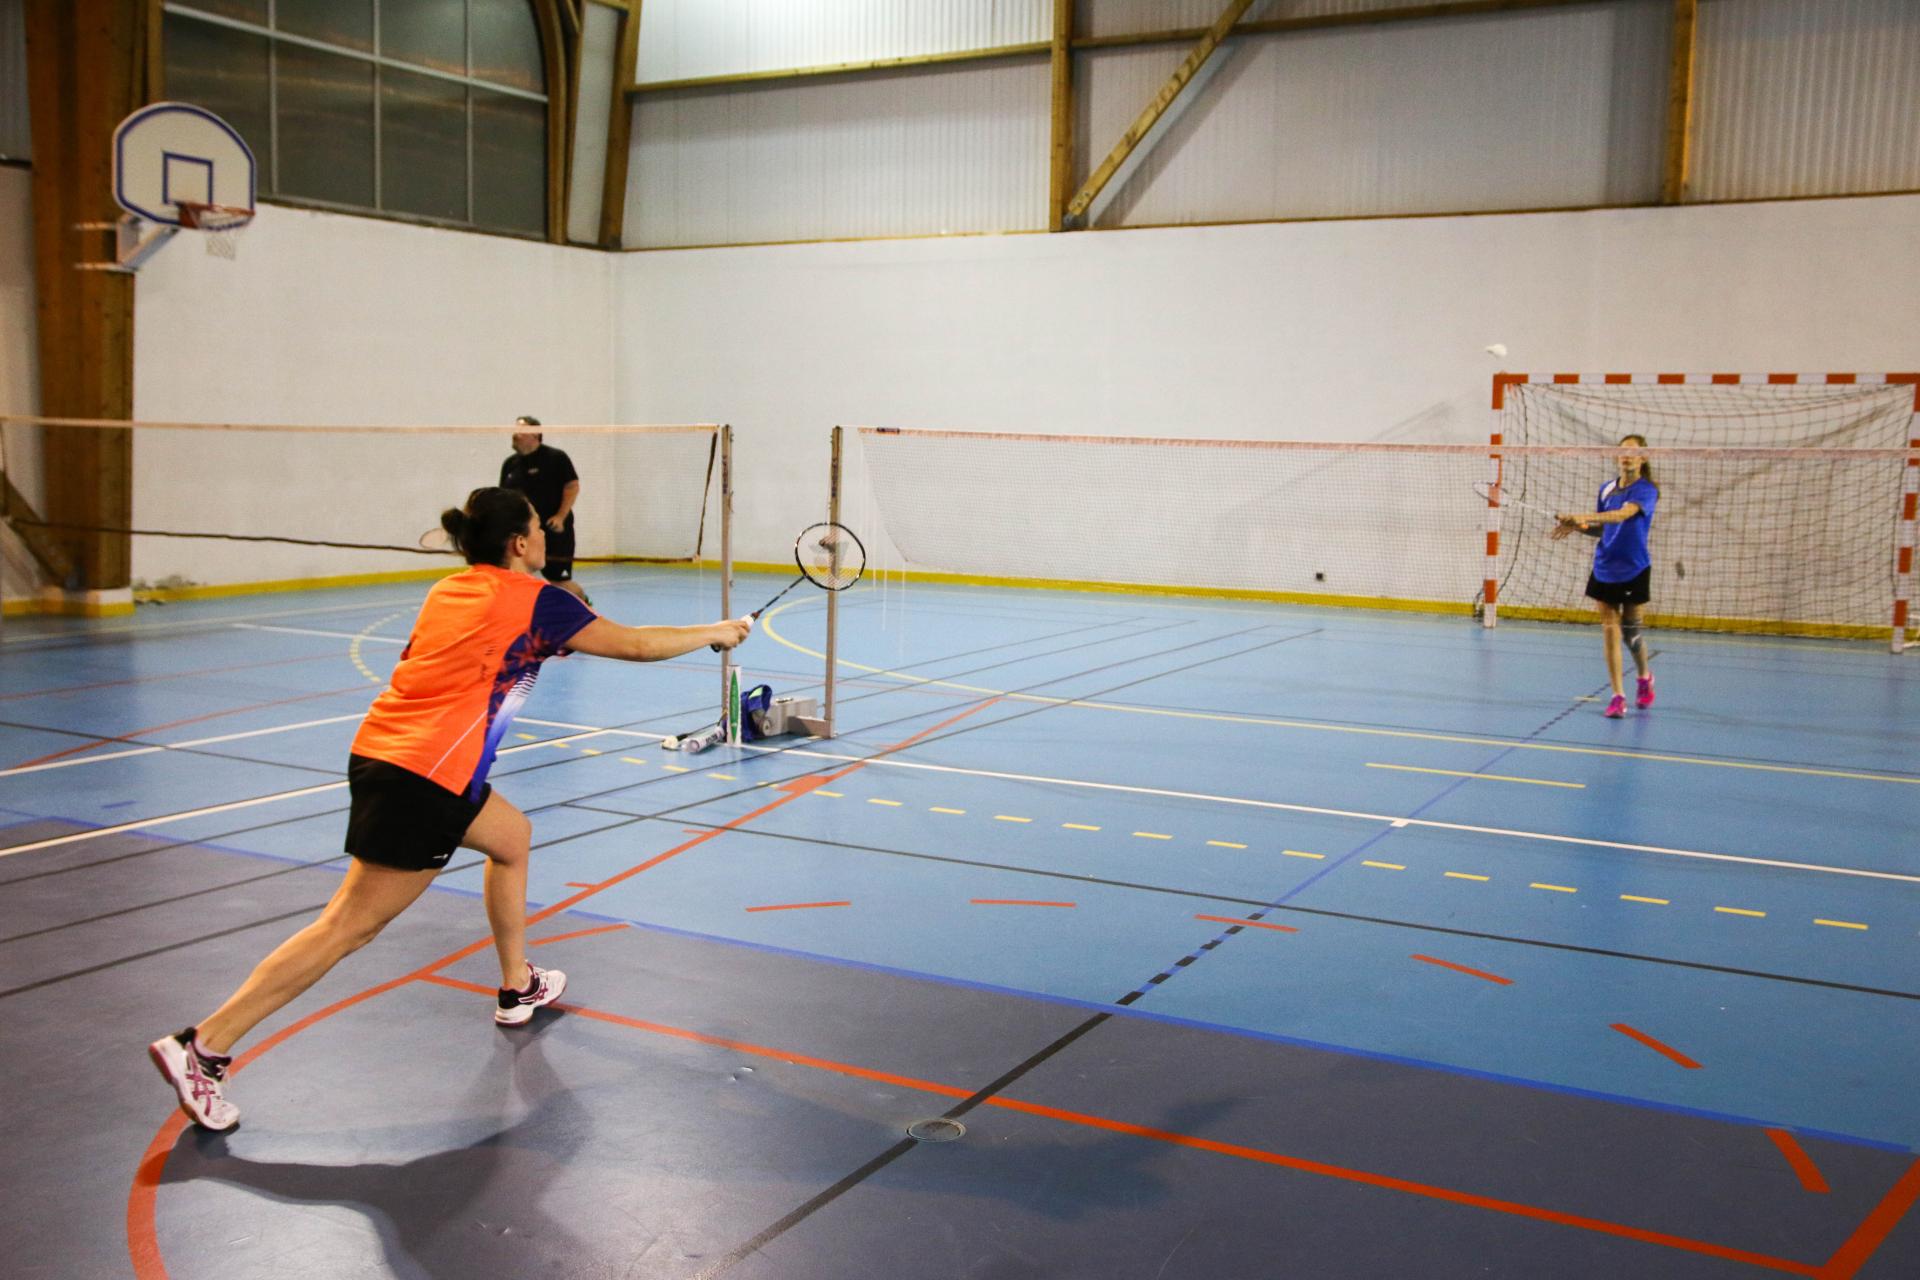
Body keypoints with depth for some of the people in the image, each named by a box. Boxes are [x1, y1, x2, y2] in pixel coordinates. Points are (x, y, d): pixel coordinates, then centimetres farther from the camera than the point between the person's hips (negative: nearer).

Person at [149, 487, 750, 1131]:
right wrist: (717, 632, 14)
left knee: (513, 838, 25)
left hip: (383, 749, 9)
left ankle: (518, 988, 36)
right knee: (352, 924, -7)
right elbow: (633, 644, 0)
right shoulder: (532, 599, -4)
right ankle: (202, 1047, -7)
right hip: (421, 777, -9)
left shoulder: (449, 590, 16)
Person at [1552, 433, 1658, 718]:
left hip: (1634, 570, -4)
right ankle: (1618, 696, 0)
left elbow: (1625, 513, -29)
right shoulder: (1607, 488, 8)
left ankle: (1644, 676, 34)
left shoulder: (1646, 490, -10)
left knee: (1630, 628, 4)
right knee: (1610, 630, -2)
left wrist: (1585, 517, -42)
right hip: (1604, 569, 4)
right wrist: (1578, 527, -6)